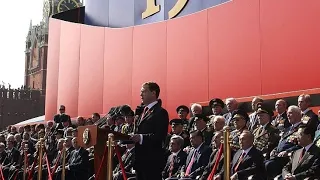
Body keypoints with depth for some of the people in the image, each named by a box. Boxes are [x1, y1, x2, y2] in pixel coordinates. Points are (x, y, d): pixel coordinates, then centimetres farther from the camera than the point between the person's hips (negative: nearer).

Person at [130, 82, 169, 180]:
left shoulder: (160, 112, -9)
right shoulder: (143, 111, 20)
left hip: (152, 161, -9)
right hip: (140, 159, 9)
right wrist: (133, 138, 4)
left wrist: (141, 138, -28)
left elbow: (160, 136, -18)